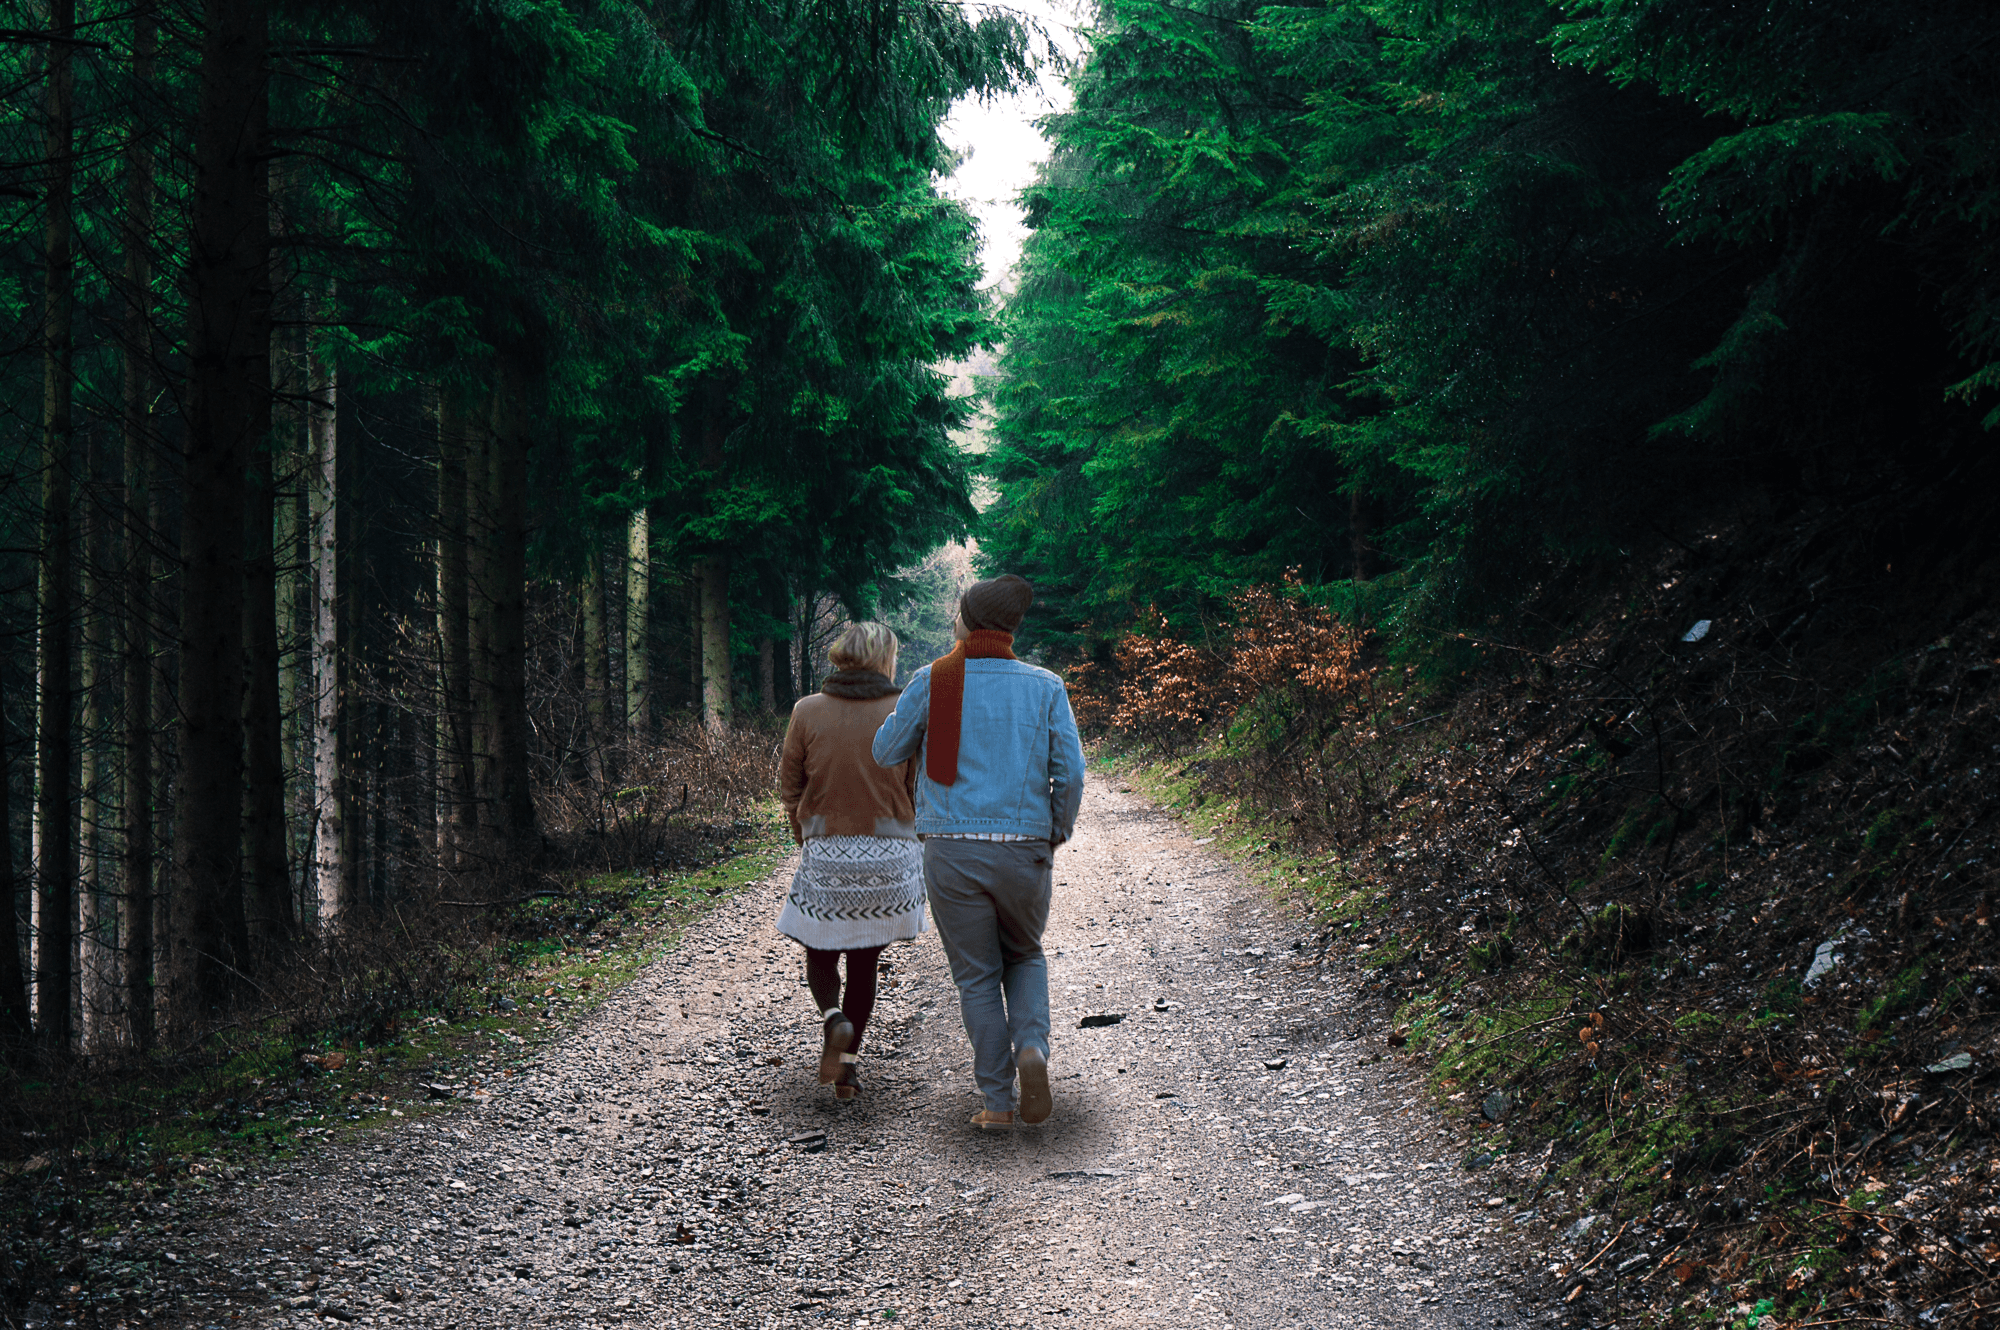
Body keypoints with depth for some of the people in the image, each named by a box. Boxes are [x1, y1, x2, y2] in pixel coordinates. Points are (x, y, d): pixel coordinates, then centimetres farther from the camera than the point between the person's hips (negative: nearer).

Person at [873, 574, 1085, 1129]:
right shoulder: (1045, 687, 1)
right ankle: (1031, 1047, -3)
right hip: (1024, 849, 1)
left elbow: (886, 751, 9)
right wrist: (1059, 831, 13)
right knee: (1025, 955, 23)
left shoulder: (933, 681, -2)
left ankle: (997, 1100, 9)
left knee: (977, 975, 10)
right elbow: (1071, 772, -4)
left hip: (951, 850, -1)